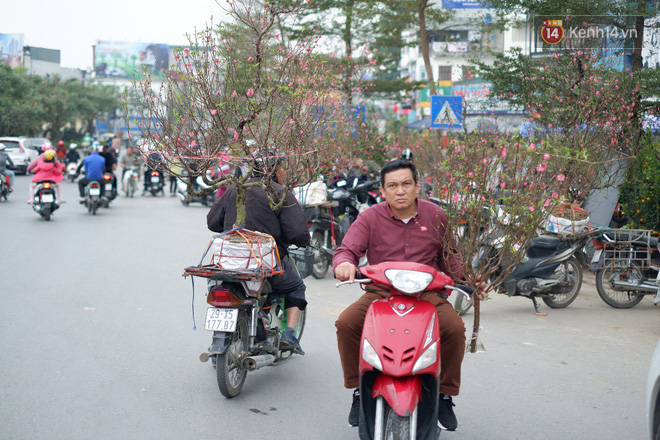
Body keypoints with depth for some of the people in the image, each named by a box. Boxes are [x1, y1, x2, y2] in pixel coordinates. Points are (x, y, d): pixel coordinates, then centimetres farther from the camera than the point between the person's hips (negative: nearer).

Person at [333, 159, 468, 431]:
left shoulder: (435, 215, 8)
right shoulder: (370, 218, 2)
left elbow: (447, 256, 19)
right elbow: (347, 249, -6)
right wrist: (344, 262, -31)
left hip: (427, 293, 0)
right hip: (379, 294, 0)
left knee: (455, 328, -26)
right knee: (346, 323, -25)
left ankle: (445, 394, -3)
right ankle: (359, 389, -3)